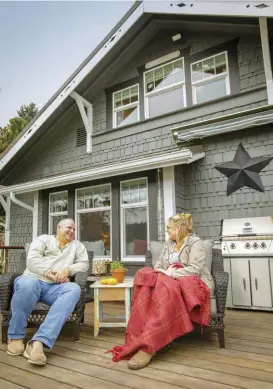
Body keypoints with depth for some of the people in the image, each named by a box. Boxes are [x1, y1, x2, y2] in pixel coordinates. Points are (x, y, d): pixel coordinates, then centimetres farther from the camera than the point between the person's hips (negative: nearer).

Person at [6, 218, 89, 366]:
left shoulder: (77, 245, 25)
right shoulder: (43, 239, 16)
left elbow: (83, 263, 11)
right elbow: (32, 259, -1)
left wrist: (68, 269, -9)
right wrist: (51, 274, -14)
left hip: (55, 287, 2)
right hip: (34, 280, -2)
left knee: (74, 289, -32)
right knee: (28, 283, -40)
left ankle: (38, 341, -44)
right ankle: (16, 336, -17)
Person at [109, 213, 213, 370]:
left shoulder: (195, 243, -2)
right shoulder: (169, 244, 20)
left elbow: (195, 269, -14)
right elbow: (158, 264, 18)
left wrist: (171, 273, -18)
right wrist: (162, 272, -5)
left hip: (192, 284, -6)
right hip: (169, 281, 6)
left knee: (165, 289, -39)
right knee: (147, 286, -27)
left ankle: (148, 345, -41)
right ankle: (141, 338, -34)